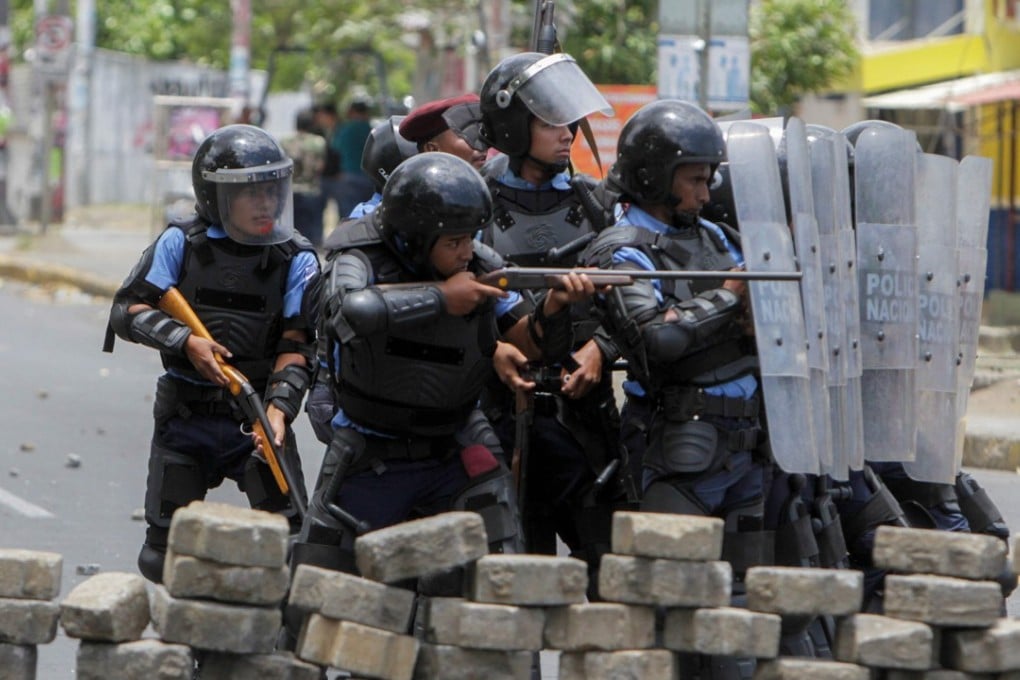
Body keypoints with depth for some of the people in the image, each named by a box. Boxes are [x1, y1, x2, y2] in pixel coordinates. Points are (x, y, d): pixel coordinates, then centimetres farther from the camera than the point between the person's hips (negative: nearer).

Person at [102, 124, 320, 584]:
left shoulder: (296, 260, -1)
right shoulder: (181, 244, -2)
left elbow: (296, 344, -4)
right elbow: (127, 310, -4)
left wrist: (279, 405, -21)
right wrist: (185, 341, -19)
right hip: (184, 419, 1)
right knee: (166, 551, 6)